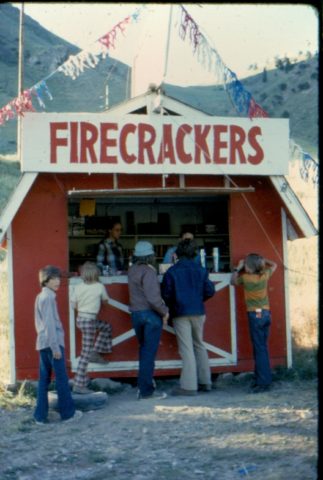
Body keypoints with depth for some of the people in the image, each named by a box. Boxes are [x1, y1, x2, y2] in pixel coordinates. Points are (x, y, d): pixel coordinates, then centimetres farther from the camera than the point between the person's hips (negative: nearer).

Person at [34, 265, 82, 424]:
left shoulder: (39, 297, 13)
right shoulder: (49, 297, -15)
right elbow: (50, 323, -19)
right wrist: (55, 347, -18)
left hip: (42, 343, 9)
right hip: (52, 342, -9)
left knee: (44, 379, 9)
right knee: (62, 378, 2)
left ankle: (40, 415, 9)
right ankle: (68, 412, 10)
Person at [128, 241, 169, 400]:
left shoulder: (132, 270, 6)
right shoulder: (148, 272, -18)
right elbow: (153, 298, -25)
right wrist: (164, 311, -12)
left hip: (135, 313, 7)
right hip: (150, 314, -7)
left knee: (144, 349, 22)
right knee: (149, 352, -1)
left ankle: (144, 384, 30)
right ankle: (146, 390, 2)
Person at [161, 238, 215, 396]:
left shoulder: (171, 272, -9)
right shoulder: (201, 270, 1)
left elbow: (166, 294, -9)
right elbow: (209, 291, 1)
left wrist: (171, 306, 11)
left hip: (180, 313, -3)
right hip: (198, 312, 4)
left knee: (186, 349, -3)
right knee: (199, 345, 18)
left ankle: (189, 386, -4)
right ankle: (205, 381, 21)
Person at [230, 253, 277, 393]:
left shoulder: (245, 278, -9)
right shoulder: (265, 275, 3)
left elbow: (233, 281, 11)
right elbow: (273, 265, 24)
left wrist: (238, 268, 16)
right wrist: (261, 259, 20)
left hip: (255, 314, -6)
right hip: (266, 313, 6)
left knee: (260, 349, -7)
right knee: (262, 347, 11)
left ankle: (264, 382, -9)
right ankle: (260, 378, 16)